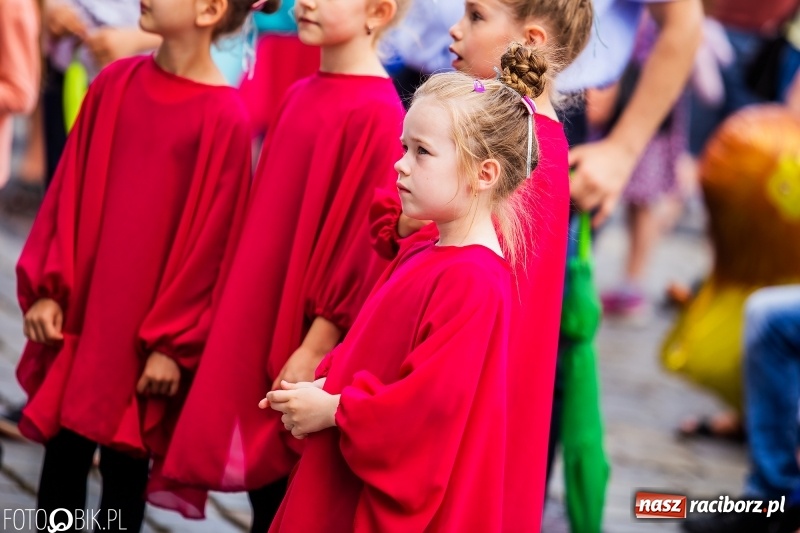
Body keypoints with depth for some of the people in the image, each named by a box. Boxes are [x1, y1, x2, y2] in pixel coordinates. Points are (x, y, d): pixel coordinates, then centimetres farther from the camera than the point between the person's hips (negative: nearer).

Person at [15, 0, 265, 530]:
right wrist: (45, 287, 1)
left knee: (124, 463, 7)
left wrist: (173, 343, -10)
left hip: (145, 332, -4)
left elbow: (211, 239, -12)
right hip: (77, 312, 4)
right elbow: (69, 191, 6)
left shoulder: (223, 118, -15)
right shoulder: (115, 83, 1)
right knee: (62, 450, 12)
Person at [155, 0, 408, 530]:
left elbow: (364, 242, -17)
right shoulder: (302, 95, 10)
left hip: (300, 333, -8)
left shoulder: (377, 115, -16)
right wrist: (237, 322, 16)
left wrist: (314, 348, -17)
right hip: (256, 327, 8)